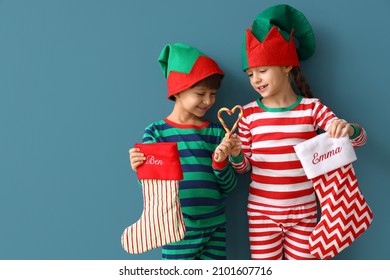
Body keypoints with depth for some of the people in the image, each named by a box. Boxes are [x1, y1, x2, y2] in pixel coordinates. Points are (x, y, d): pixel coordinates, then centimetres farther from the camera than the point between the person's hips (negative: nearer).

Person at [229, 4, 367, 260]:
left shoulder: (312, 107, -4)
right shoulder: (249, 113, -2)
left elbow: (359, 139, -8)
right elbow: (243, 167, 3)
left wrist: (348, 128, -31)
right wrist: (235, 155, -20)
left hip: (304, 213, 0)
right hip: (262, 212, 1)